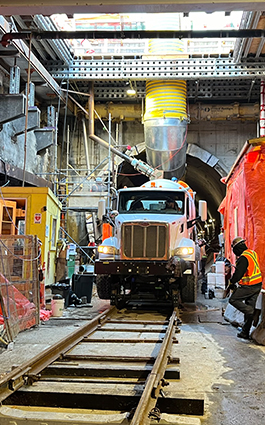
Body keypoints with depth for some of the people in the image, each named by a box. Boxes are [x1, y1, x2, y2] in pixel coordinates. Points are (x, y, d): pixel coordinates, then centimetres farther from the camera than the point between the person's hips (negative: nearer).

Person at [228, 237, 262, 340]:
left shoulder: (243, 258, -20)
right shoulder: (253, 253, 10)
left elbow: (238, 273, -19)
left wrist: (232, 282, 0)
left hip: (248, 286, -9)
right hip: (258, 285, 9)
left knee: (233, 300, 5)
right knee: (249, 308, 12)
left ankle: (250, 311, -11)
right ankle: (245, 332, 17)